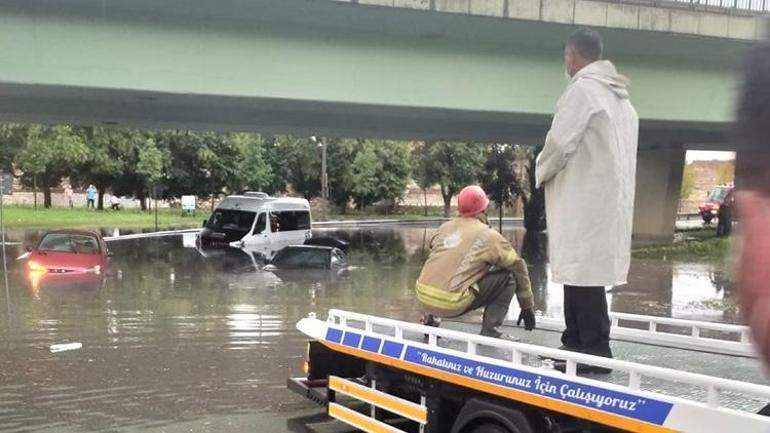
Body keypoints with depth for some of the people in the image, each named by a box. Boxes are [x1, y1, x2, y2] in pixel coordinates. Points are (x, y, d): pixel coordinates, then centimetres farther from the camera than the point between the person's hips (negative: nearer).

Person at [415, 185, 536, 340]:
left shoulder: (445, 227, 15)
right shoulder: (489, 236, 3)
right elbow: (518, 267, 12)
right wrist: (527, 307, 24)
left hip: (423, 297, 6)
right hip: (451, 304, -5)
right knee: (508, 277, 7)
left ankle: (430, 318, 24)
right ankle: (489, 330, 4)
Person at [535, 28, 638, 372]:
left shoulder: (583, 89, -10)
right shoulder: (620, 96, 18)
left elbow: (559, 143, -14)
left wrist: (540, 172, 5)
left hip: (586, 199, -9)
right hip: (609, 197, 9)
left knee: (583, 274, -6)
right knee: (580, 272, 13)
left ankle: (595, 352, -2)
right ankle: (576, 344, 20)